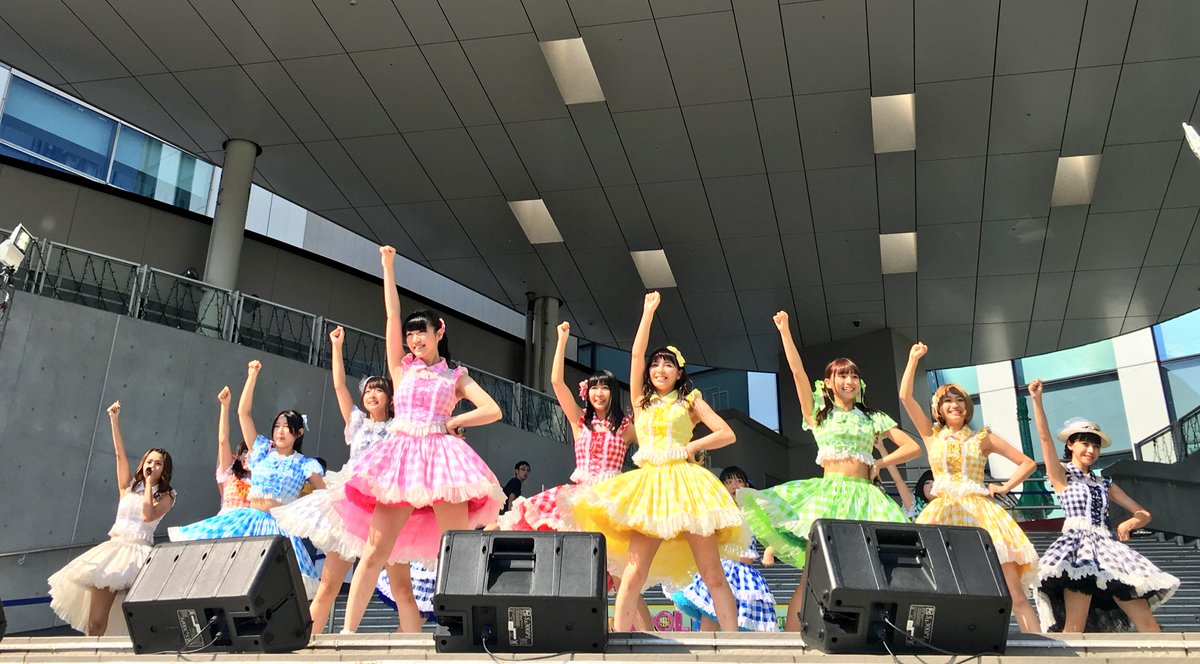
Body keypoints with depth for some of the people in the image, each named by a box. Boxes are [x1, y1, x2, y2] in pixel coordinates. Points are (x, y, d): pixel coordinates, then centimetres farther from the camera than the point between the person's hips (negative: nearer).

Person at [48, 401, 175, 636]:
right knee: (95, 623, -5)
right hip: (113, 548, 3)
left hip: (138, 553, -3)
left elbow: (148, 515, -13)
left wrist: (149, 484, -3)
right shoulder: (129, 486, 14)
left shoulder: (166, 496, 6)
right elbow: (119, 453, 7)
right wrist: (114, 420, 0)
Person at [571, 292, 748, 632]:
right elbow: (636, 354, 10)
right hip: (649, 484, 1)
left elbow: (727, 434, 7)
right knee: (634, 573, -10)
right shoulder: (641, 401, 20)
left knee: (712, 574, -5)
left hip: (685, 481, -1)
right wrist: (648, 312, 11)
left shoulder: (690, 401, 15)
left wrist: (688, 448, -3)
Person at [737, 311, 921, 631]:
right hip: (828, 493, -3)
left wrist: (879, 464, 2)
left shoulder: (873, 418, 16)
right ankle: (790, 636, -11)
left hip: (864, 495, 3)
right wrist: (784, 330, -4)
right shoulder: (819, 411, 10)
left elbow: (913, 447, 14)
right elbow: (798, 372, 0)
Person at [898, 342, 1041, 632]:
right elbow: (905, 396, 5)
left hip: (981, 512, 0)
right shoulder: (931, 435, 13)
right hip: (943, 512, 0)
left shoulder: (983, 438, 12)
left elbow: (1028, 463, 17)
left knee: (1016, 593, -8)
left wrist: (1004, 488, 5)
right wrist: (913, 358, 5)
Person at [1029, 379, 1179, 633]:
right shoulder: (1062, 474, 10)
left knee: (1148, 625, -3)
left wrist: (1128, 524, 2)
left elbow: (1144, 514, 25)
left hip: (1106, 546, 6)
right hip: (1077, 545, -6)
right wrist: (1037, 399, -14)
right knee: (1074, 627, -22)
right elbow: (1044, 437, -5)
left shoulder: (1104, 484, 24)